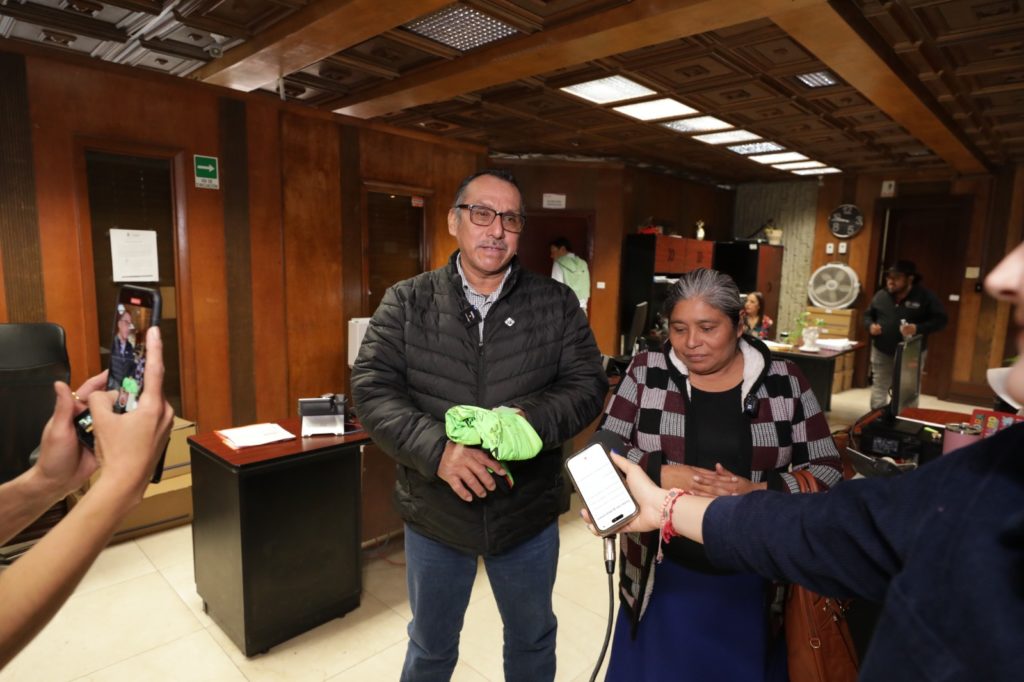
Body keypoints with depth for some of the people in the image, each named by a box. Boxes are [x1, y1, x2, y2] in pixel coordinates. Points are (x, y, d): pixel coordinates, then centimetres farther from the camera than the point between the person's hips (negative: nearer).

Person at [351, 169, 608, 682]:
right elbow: (372, 389, -12)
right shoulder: (406, 302, -6)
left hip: (528, 514, 1)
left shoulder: (556, 304, -4)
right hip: (434, 514, 0)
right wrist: (437, 449, -27)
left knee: (533, 639, 26)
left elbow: (588, 382, -6)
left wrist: (530, 419, -26)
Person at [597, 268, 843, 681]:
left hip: (753, 578, 1)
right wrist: (660, 474, -22)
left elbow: (828, 470, -3)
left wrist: (759, 492, -20)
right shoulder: (646, 372, -5)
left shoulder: (784, 381, -4)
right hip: (664, 575, 0)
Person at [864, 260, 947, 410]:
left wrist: (918, 328, -25)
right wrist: (870, 325, -10)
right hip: (882, 352, 3)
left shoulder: (925, 297, -8)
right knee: (879, 388, 7)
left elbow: (940, 319, -9)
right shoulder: (881, 295, 1)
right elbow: (868, 315, 12)